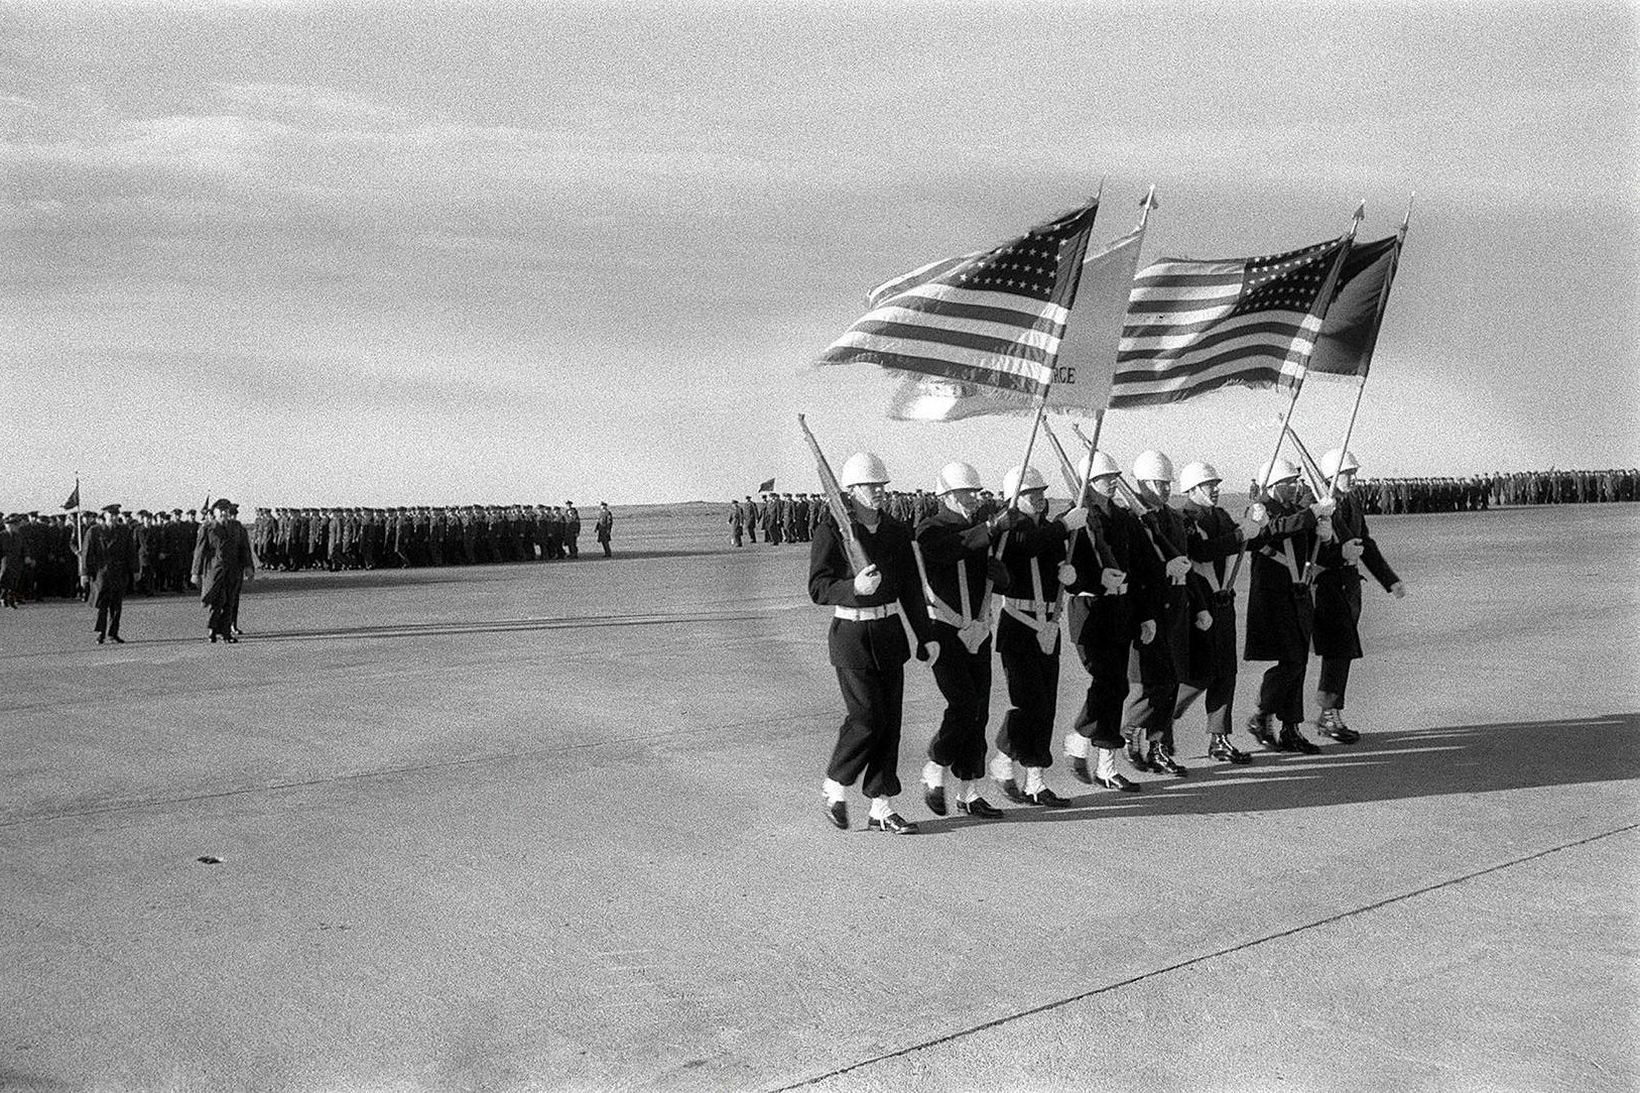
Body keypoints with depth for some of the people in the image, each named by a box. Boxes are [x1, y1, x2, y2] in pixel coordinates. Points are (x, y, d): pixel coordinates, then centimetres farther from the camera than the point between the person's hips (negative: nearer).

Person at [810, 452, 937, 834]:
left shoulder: (897, 531, 8)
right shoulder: (831, 531, -8)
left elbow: (911, 588, 13)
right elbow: (818, 588, -13)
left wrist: (926, 636, 9)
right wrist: (854, 588, -31)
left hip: (890, 633, 5)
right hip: (851, 633, -5)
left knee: (890, 719, 5)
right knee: (867, 716, -10)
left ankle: (882, 808, 12)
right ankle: (835, 785, 15)